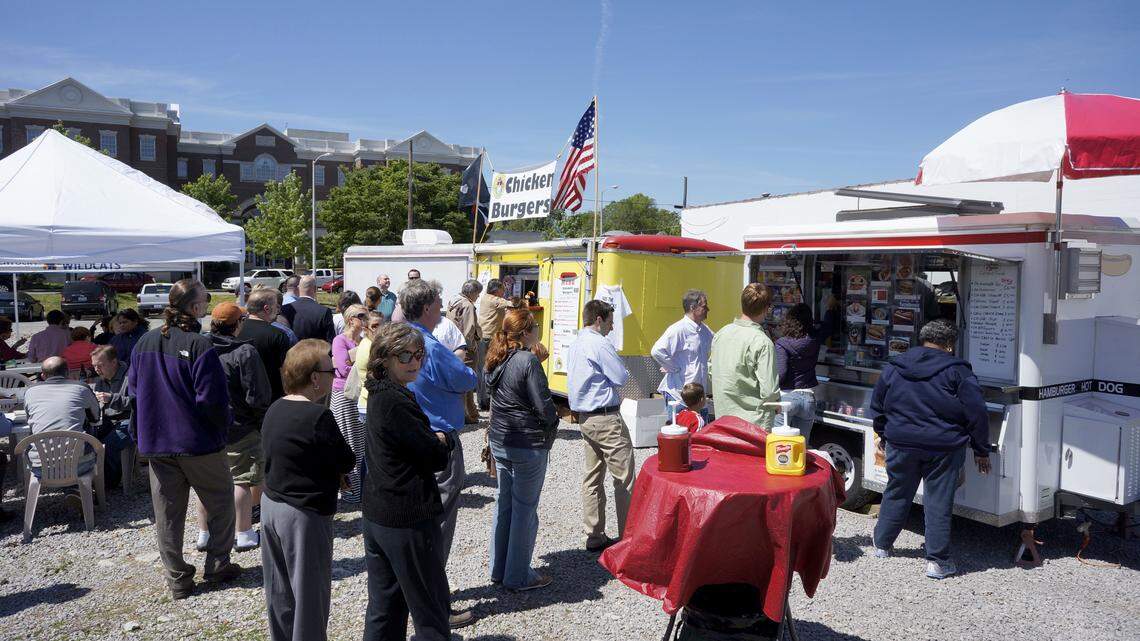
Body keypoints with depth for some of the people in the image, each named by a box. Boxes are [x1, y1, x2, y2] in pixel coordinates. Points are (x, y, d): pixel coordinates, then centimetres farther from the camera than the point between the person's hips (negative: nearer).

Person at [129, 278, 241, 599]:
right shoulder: (199, 345, -19)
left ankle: (177, 578, 19)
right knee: (220, 501, 14)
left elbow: (134, 389, 12)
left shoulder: (144, 342, 3)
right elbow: (213, 398, -20)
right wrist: (222, 428, -2)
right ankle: (218, 564, 20)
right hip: (199, 441, -6)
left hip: (155, 442, 6)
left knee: (167, 511, 12)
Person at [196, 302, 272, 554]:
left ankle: (204, 533, 26)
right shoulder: (245, 352, -16)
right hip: (238, 429, -6)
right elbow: (258, 396, -16)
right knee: (242, 479, 6)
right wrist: (262, 423, -1)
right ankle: (244, 535, 14)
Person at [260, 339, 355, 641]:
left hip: (270, 504, 8)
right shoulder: (319, 416, -21)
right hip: (304, 515, -8)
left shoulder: (275, 409, 4)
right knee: (310, 593, 5)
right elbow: (346, 462, -15)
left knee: (279, 591, 18)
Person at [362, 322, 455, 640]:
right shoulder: (397, 403, -22)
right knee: (431, 612, 5)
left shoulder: (379, 395, 8)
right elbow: (438, 459, -18)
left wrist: (436, 441, -5)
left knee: (383, 607, 18)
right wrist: (446, 442, 1)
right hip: (408, 521, -9)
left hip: (375, 515, 9)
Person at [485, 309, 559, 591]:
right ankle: (518, 576, 14)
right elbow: (544, 405, -19)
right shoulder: (528, 361, -19)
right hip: (528, 445, -8)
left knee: (504, 503, 17)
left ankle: (499, 569, 28)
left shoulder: (497, 360, 5)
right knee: (525, 509, 4)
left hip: (499, 441, 8)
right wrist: (552, 425, 0)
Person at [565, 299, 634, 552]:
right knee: (624, 478, -2)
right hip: (606, 417, -9)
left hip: (585, 417, 9)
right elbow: (622, 377, -12)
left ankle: (594, 536, 17)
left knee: (593, 476, 12)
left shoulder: (575, 344, 13)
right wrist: (615, 356, 5)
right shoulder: (599, 344, -16)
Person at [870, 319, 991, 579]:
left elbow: (877, 407, 13)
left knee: (896, 494, 17)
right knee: (939, 502, 4)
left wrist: (884, 435, 27)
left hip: (901, 445, 4)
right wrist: (981, 451, 2)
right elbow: (977, 414, -7)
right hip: (943, 449, -3)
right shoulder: (957, 372, -7)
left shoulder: (893, 368, 5)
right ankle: (937, 561, 9)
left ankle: (881, 545, 30)